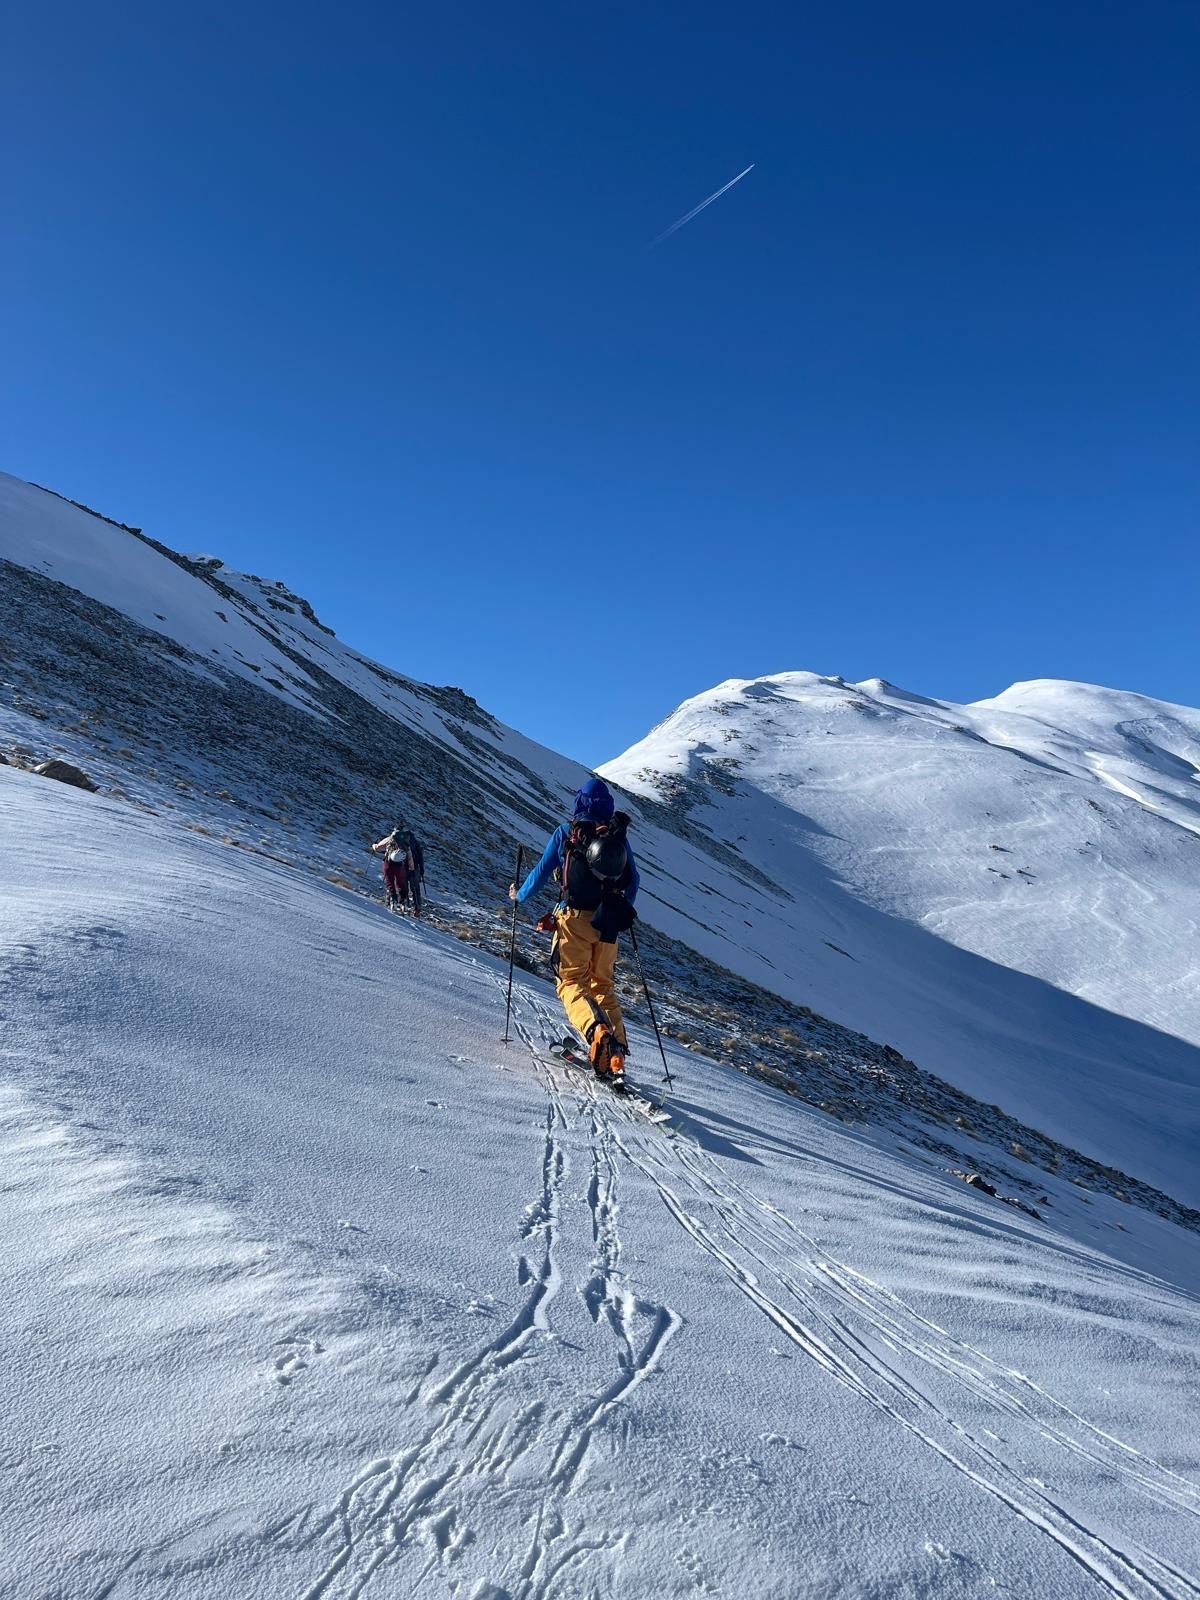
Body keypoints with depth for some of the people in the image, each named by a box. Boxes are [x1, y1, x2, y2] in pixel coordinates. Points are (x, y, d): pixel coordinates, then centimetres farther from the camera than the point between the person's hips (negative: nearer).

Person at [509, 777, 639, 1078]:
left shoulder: (565, 833, 0)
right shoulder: (619, 836, 9)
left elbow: (542, 872, 3)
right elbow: (633, 880, 13)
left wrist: (519, 895, 21)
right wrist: (624, 911, 30)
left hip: (573, 918, -3)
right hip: (608, 922, 4)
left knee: (572, 981, -1)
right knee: (603, 985, 15)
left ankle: (596, 1030, -29)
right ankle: (616, 1051, 5)